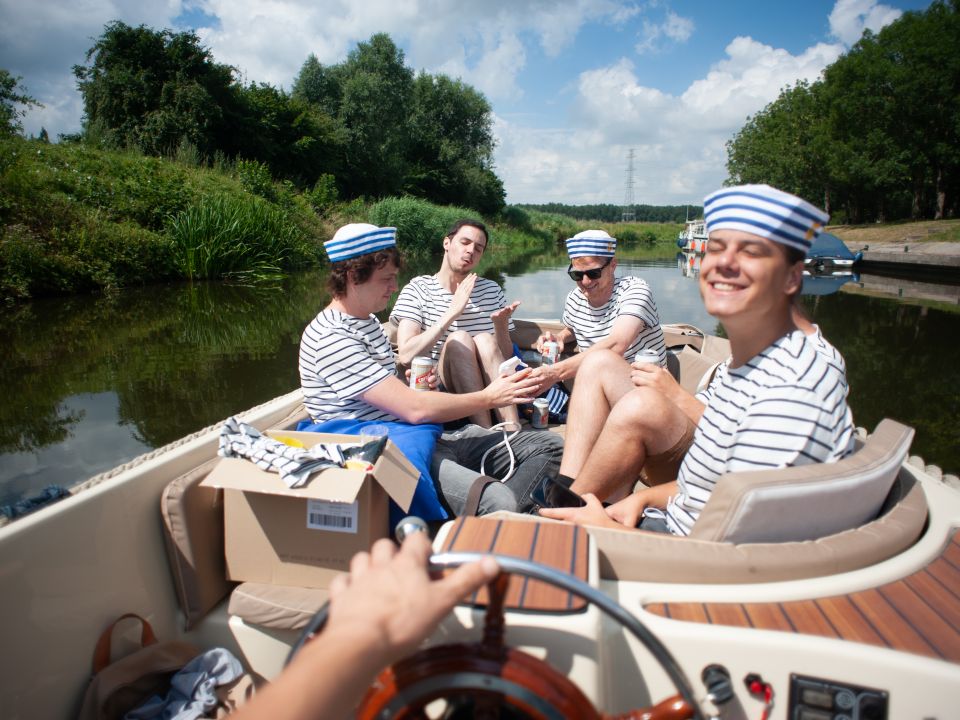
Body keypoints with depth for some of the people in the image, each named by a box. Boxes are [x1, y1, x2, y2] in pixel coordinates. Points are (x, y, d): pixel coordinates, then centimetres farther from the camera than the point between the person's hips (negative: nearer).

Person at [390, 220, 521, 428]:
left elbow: (506, 356, 10)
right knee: (459, 338, -28)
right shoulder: (418, 289, 2)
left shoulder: (491, 290, 13)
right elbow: (406, 355, -14)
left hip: (489, 385, 3)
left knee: (485, 340, -25)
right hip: (439, 388, -2)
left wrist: (501, 324, -12)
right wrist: (453, 311, -19)